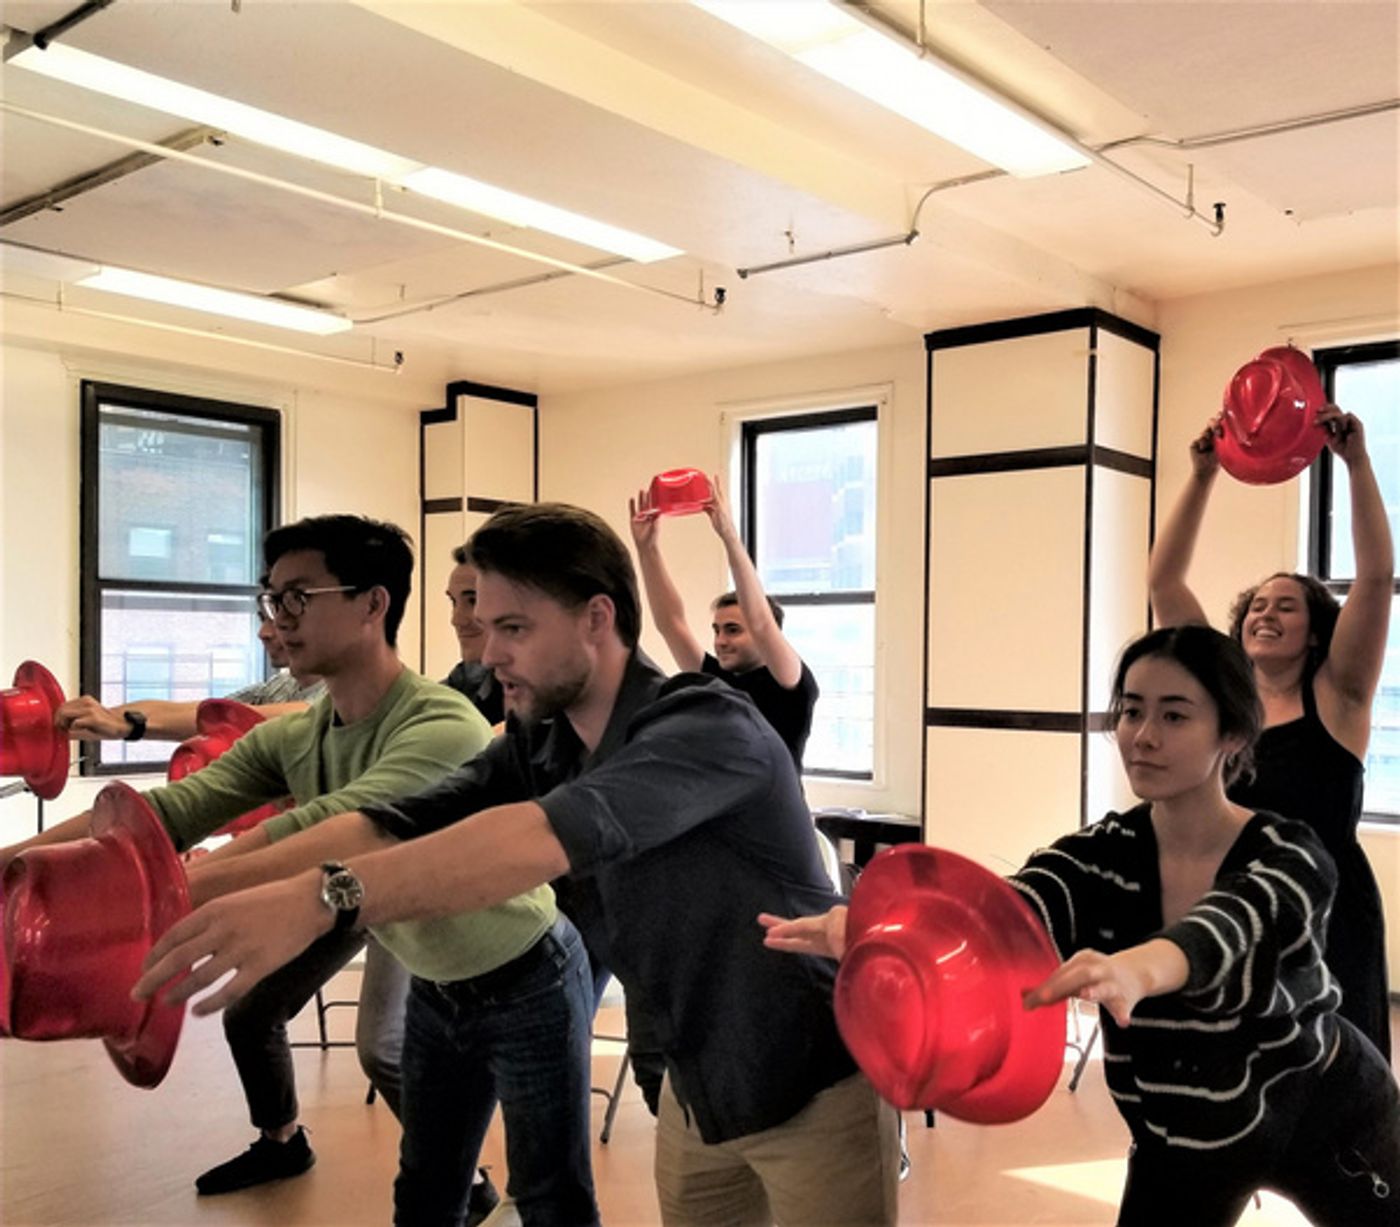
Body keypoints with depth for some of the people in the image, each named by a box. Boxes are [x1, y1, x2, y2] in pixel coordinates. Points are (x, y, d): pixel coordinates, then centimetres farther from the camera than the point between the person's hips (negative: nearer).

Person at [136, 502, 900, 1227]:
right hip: (699, 1089, 6)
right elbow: (387, 826, -16)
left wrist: (315, 901, -51)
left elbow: (543, 839, -43)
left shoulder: (709, 727, -27)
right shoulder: (535, 748, -5)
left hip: (817, 1087, -6)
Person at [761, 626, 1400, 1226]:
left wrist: (1133, 971, -67)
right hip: (1178, 1145, 2)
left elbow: (1222, 930, -44)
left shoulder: (1291, 857, -22)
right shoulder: (1097, 857, -16)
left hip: (1328, 1121, -1)